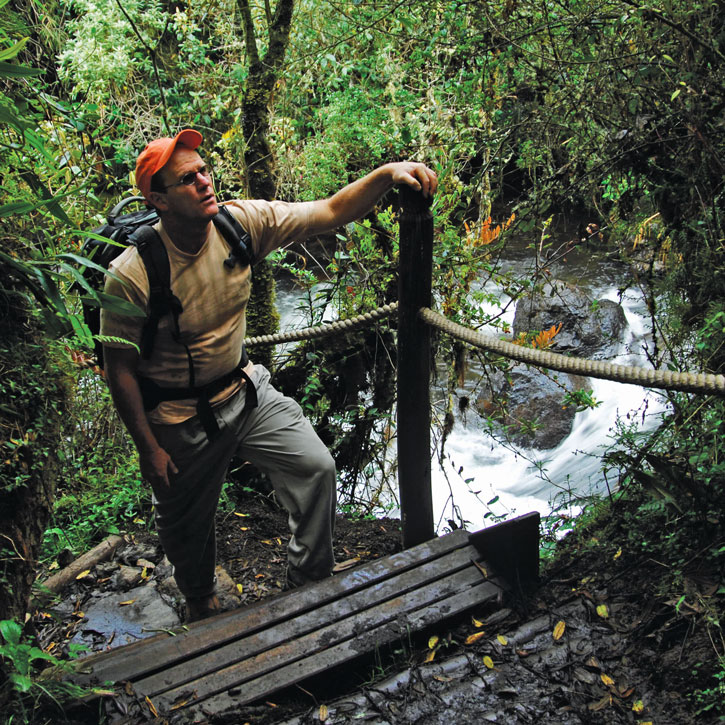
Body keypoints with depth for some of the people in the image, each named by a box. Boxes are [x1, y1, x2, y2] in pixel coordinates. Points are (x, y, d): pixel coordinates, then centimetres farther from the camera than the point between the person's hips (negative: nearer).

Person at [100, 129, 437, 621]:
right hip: (181, 415, -3)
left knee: (316, 467, -7)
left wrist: (387, 173, -36)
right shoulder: (132, 275, -26)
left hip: (246, 390, 4)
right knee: (187, 525, 15)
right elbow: (120, 368, -16)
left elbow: (330, 213, -19)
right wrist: (148, 448, -13)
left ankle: (311, 585, 16)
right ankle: (201, 602, 50)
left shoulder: (242, 222, -16)